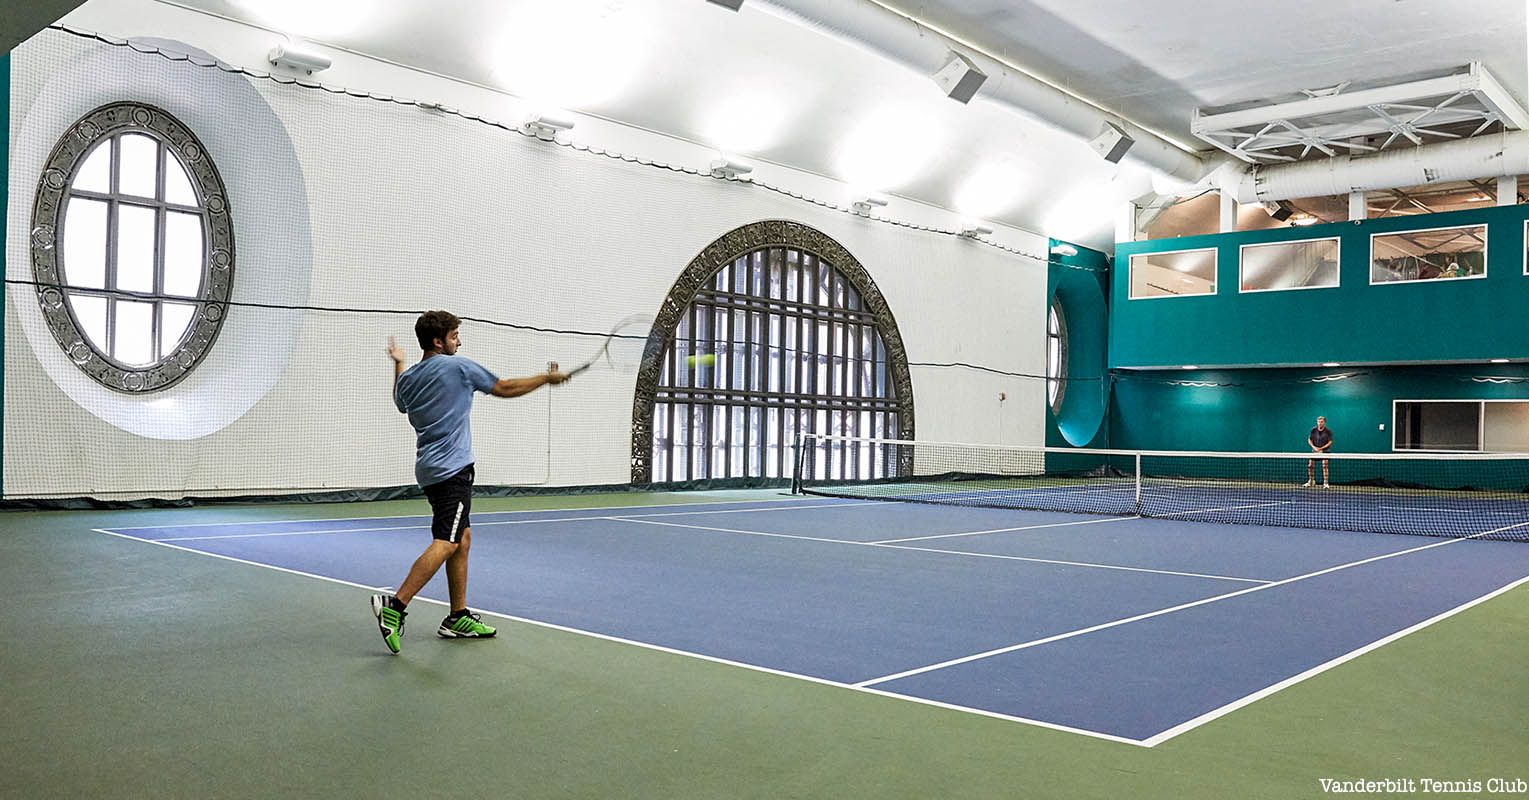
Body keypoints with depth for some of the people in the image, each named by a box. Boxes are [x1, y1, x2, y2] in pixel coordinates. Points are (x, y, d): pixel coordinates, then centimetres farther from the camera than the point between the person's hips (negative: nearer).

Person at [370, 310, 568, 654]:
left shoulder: (407, 377, 12)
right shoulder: (458, 366, -7)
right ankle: (394, 606, -23)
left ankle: (458, 617, 14)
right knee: (445, 543, -14)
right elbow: (504, 388, 3)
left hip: (431, 469, 9)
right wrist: (547, 378, 16)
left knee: (462, 539, 13)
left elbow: (401, 403, 35)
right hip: (452, 468, -9)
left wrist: (398, 364, 43)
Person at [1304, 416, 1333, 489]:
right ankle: (1310, 481, 17)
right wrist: (1314, 447, -14)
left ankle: (1325, 483, -9)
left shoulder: (1328, 431, -9)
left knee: (1325, 466, -14)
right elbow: (1309, 440, 3)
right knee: (1310, 465, -1)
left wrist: (1321, 448, -21)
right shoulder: (1313, 430, -3)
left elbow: (1330, 442, -9)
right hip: (1315, 450, 3)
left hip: (1325, 451, -3)